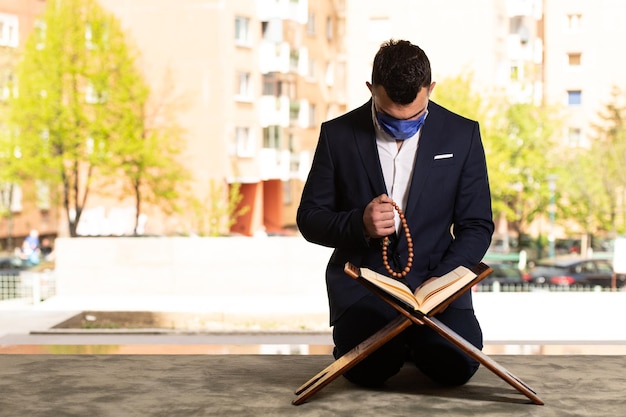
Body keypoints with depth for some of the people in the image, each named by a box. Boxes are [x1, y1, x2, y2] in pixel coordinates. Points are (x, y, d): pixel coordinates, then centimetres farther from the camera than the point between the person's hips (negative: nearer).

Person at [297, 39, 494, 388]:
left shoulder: (462, 135, 1)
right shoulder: (338, 134, -1)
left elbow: (477, 225, 3)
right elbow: (309, 218, 3)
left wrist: (440, 280, -14)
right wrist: (359, 224, -18)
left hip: (436, 278, 1)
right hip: (362, 280, -1)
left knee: (457, 365, -24)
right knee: (369, 368, -27)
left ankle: (411, 338, 13)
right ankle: (397, 338, 11)